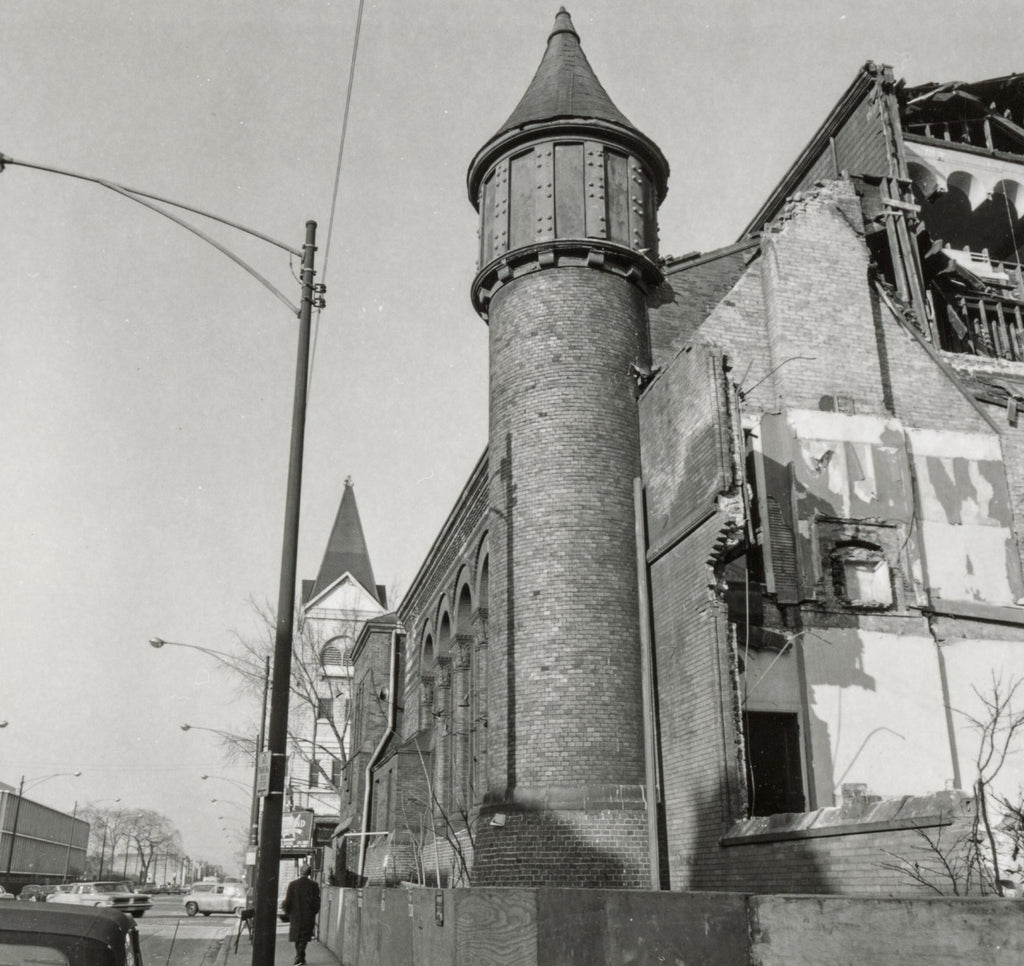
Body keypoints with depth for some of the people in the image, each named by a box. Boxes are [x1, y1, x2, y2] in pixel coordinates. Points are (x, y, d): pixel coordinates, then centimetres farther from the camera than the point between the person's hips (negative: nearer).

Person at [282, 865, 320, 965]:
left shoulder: (292, 884, -9)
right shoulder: (313, 885, -6)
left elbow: (288, 900, -6)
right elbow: (316, 901, -2)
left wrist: (285, 909, 11)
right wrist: (314, 912, 11)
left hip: (295, 915, 0)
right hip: (308, 915, 0)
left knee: (297, 936, 17)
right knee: (304, 937, 7)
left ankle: (300, 958, 23)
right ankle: (299, 958, -3)